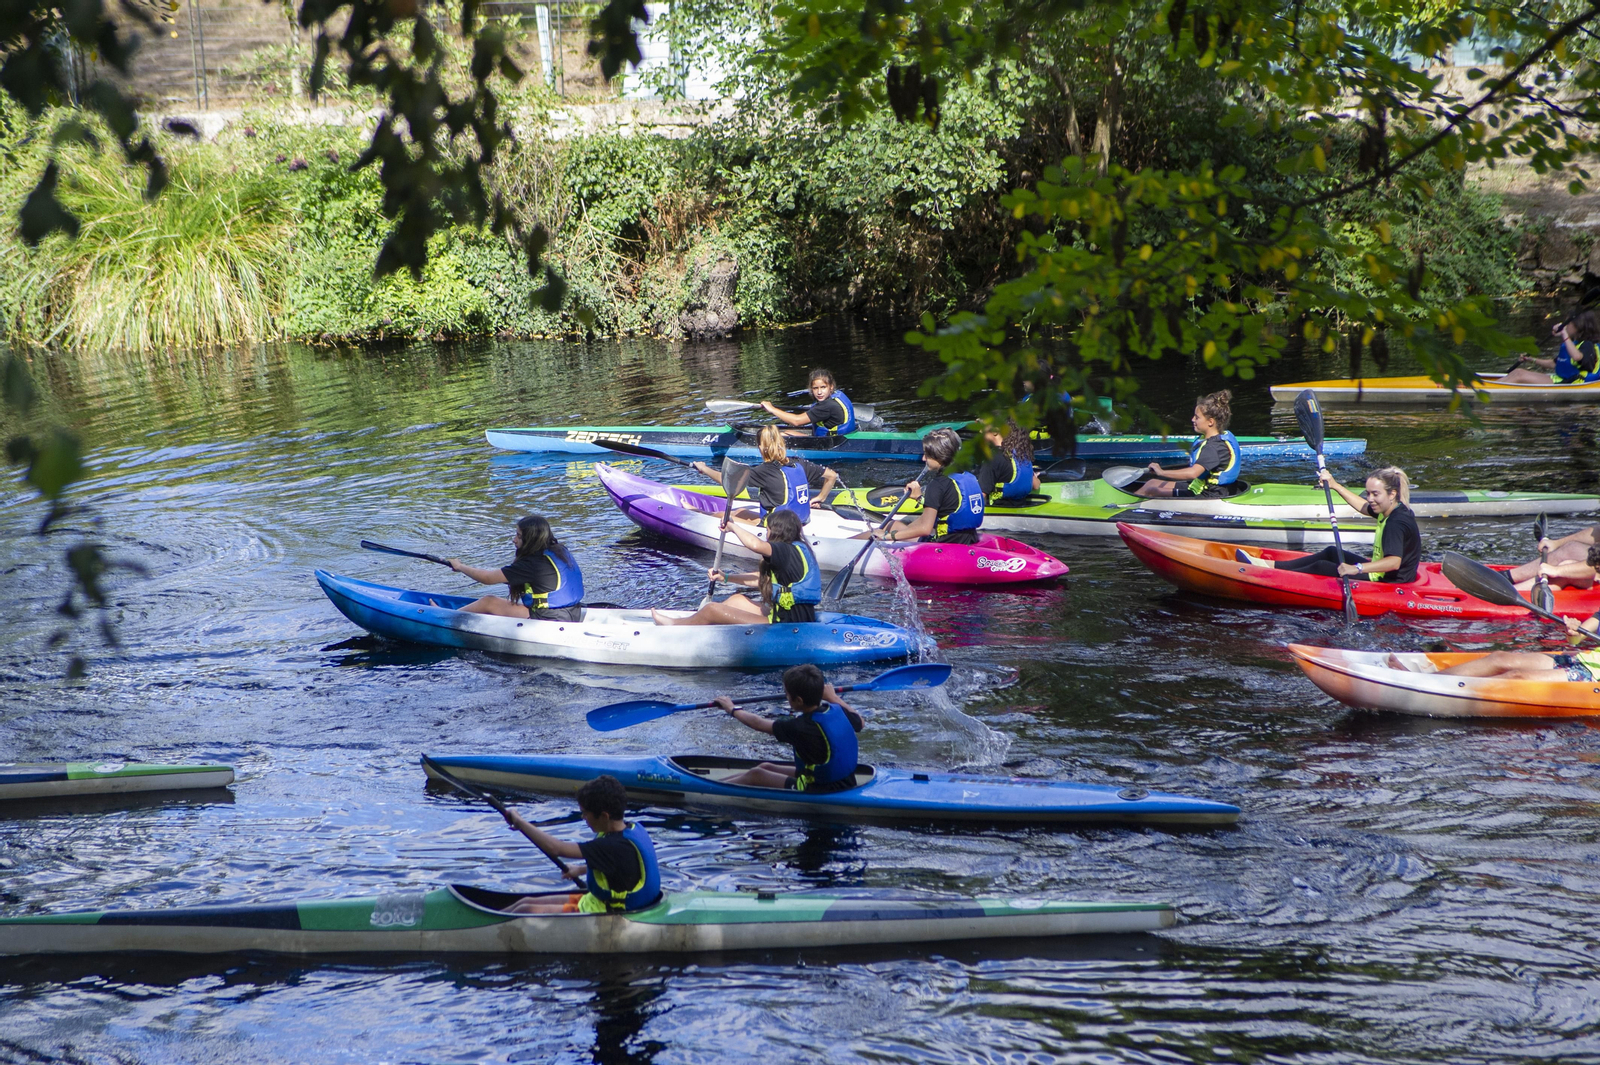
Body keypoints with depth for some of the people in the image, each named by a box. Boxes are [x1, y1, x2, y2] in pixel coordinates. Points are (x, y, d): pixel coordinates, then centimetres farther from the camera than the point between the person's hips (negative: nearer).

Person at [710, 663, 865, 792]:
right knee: (766, 767, 16)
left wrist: (732, 710, 9)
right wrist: (833, 697, 26)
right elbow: (860, 722, 17)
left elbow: (759, 723, -9)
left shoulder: (800, 727, -26)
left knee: (755, 775, 3)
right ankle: (719, 781, 28)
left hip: (821, 793, -8)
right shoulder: (838, 711, -8)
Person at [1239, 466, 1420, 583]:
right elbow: (1363, 507, 25)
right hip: (1381, 574, 10)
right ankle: (1271, 565, 21)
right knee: (1331, 553, 19)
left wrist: (1357, 569, -50)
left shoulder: (1396, 523, -27)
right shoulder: (1395, 510, 4)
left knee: (1321, 568, -6)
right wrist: (1335, 485, 27)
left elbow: (1394, 561, -42)